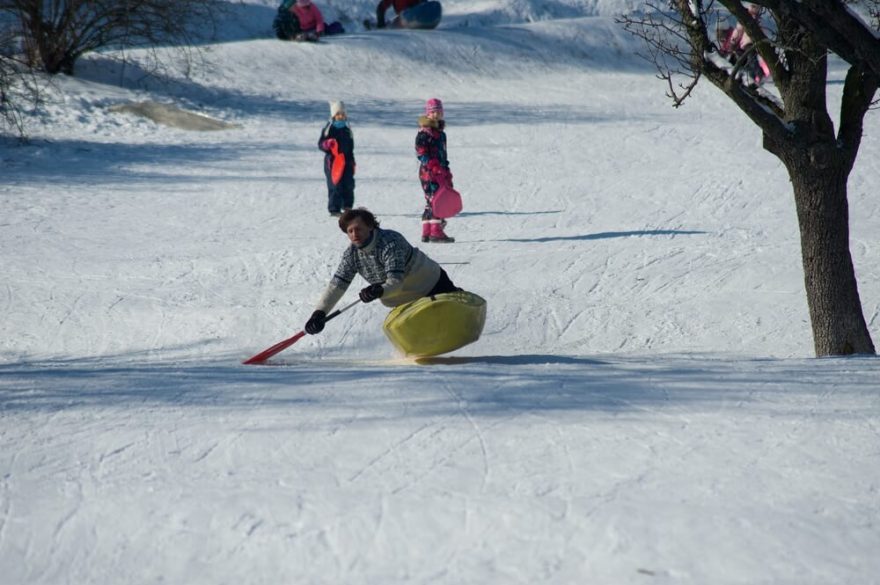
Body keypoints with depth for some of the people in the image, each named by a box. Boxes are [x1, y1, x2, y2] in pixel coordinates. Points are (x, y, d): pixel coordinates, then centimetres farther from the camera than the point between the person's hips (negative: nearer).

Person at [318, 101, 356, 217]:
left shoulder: (347, 129, 13)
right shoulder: (328, 129, -5)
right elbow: (321, 144, -6)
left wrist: (352, 161, 19)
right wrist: (327, 145, -29)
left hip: (346, 161, 5)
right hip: (332, 161, -5)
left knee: (349, 184, 6)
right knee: (335, 185, -8)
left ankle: (347, 206, 25)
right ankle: (334, 209, -3)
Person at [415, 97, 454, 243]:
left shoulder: (441, 133, 19)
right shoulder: (424, 133, -8)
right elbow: (421, 153, -17)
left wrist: (447, 175, 23)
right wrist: (435, 168, -25)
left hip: (440, 172, 9)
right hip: (429, 172, -9)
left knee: (431, 203, 10)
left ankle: (426, 233, 14)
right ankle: (436, 231, -18)